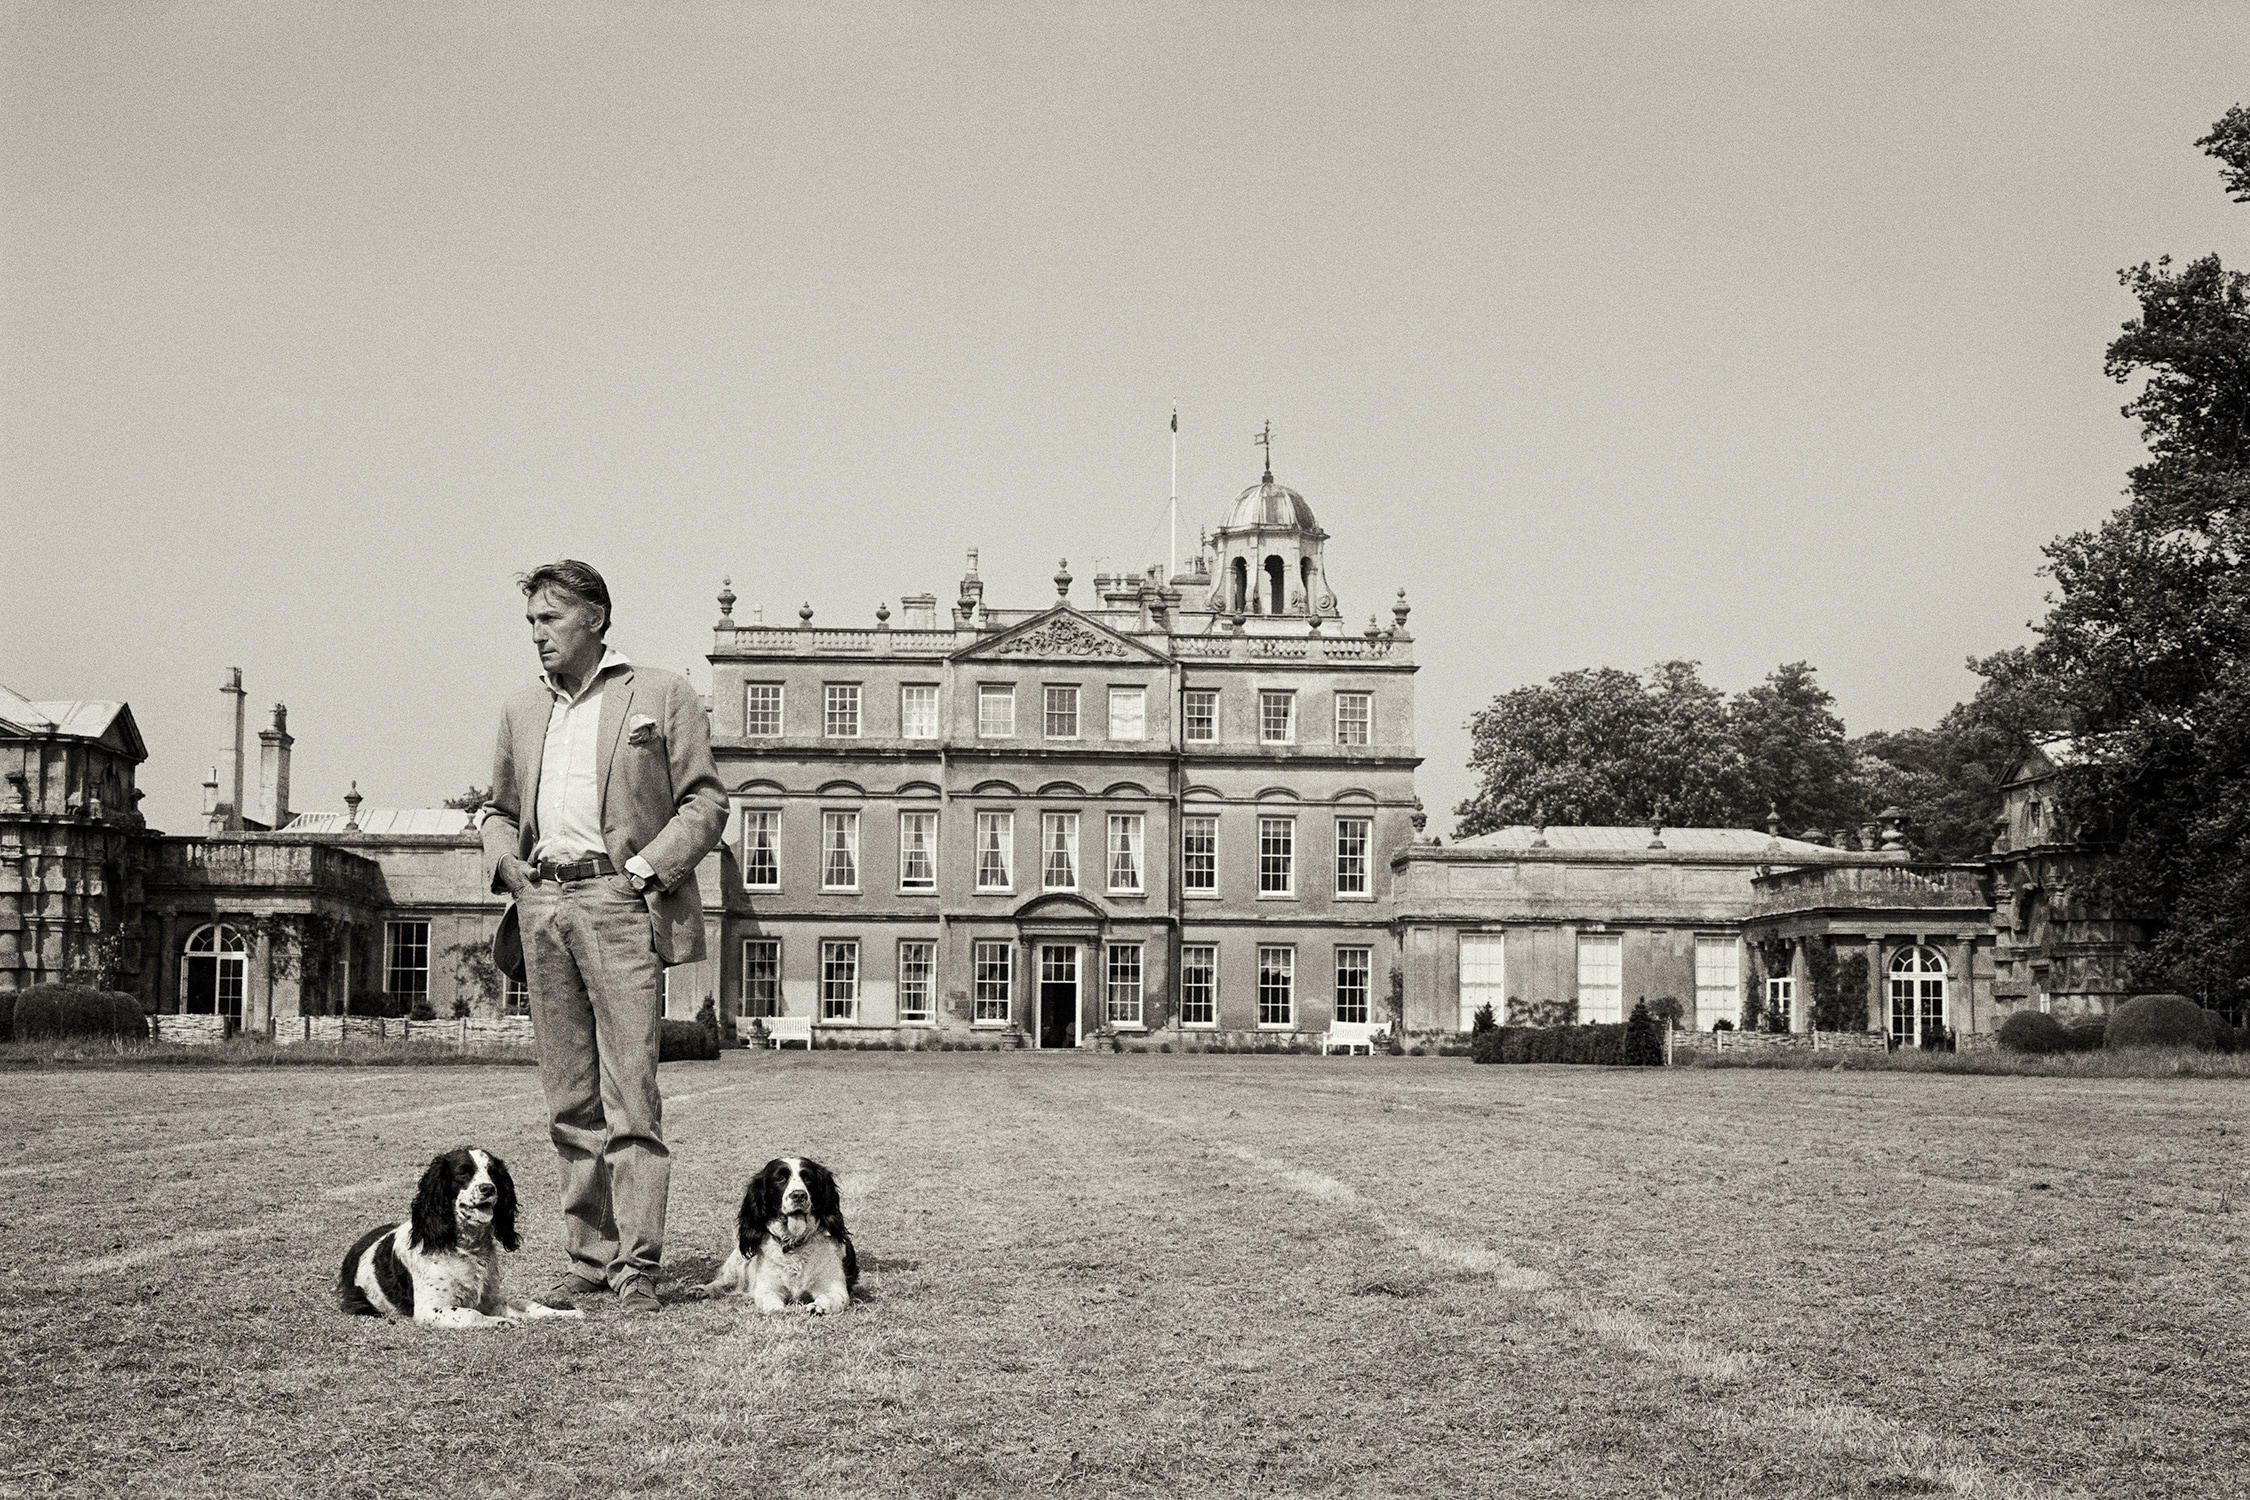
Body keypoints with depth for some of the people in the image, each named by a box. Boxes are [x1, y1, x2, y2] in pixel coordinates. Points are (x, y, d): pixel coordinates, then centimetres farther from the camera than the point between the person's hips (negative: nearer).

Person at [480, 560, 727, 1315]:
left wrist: (647, 868, -10)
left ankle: (637, 1265, -8)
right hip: (542, 908, 5)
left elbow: (706, 802, 1)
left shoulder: (661, 695, 4)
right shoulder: (521, 709, 19)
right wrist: (507, 863, 7)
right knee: (570, 1102, 7)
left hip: (618, 903, -5)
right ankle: (588, 1256, 12)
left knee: (630, 1094, -10)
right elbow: (498, 808, 27)